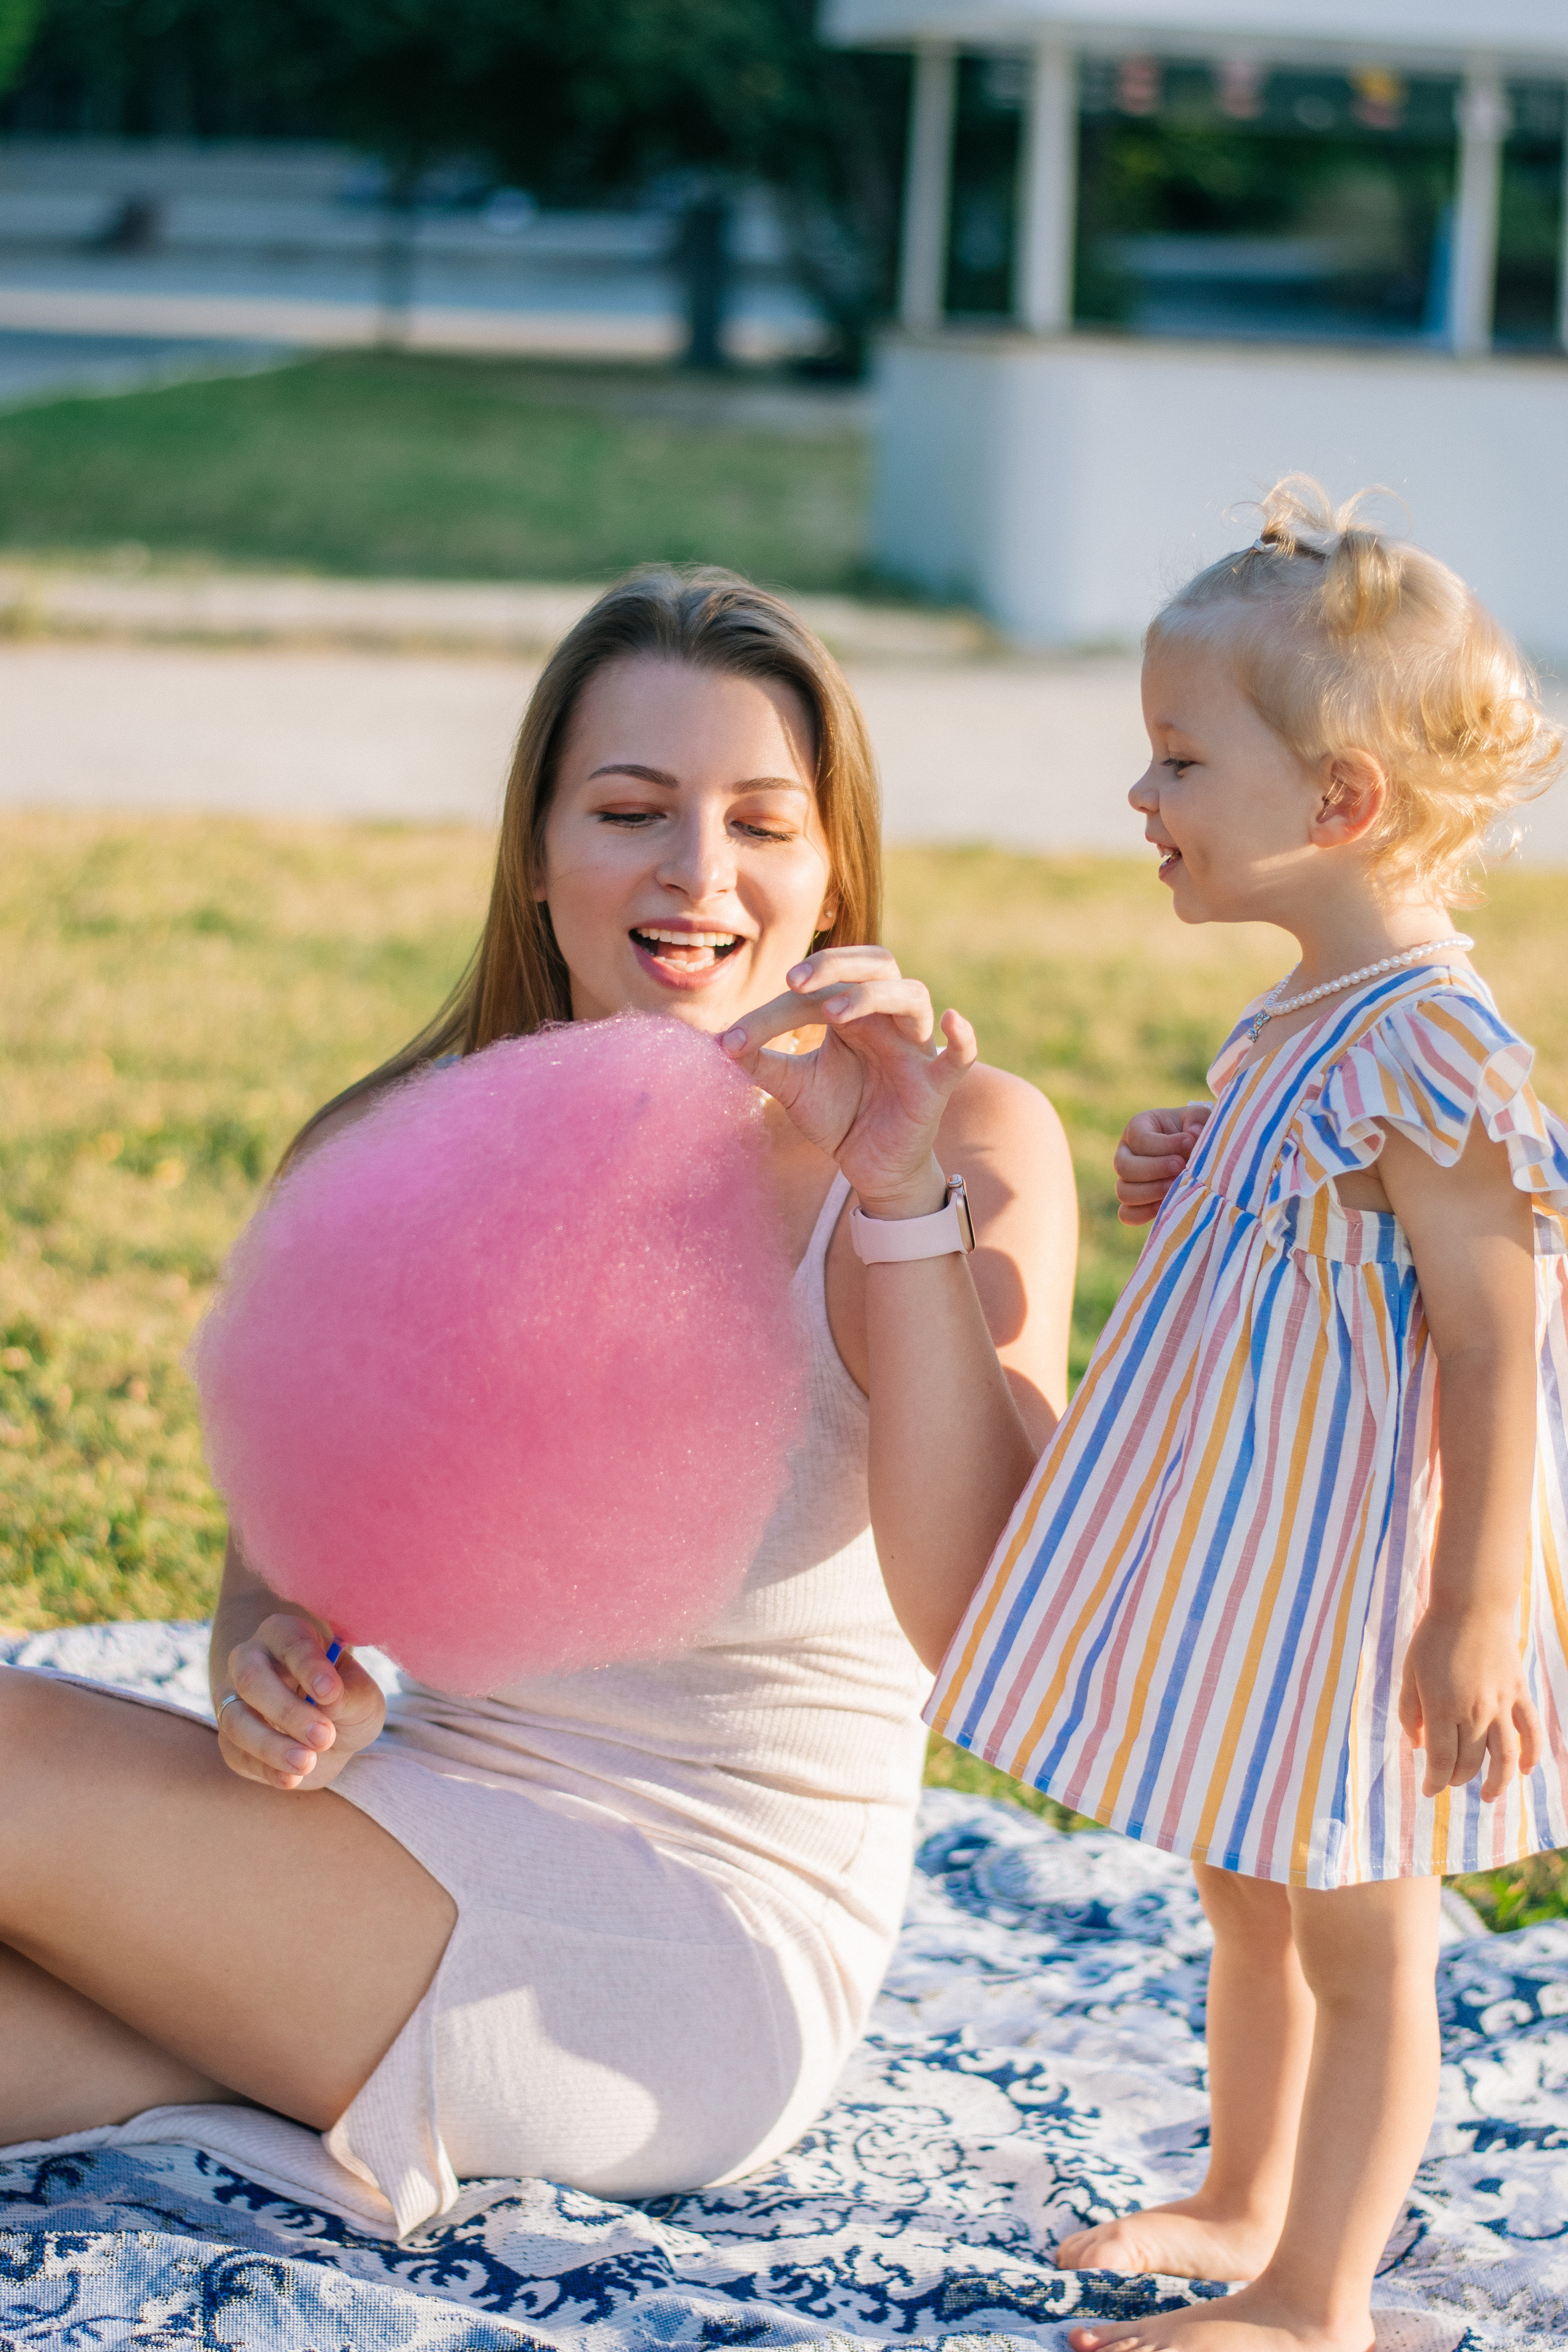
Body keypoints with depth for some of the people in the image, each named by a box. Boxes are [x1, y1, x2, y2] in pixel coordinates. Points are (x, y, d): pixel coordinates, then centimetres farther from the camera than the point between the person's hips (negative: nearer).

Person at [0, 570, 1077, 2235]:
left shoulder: (965, 1144, -8)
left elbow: (986, 1617, -19)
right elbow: (278, 1576, 8)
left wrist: (902, 1195, -28)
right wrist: (275, 1679, -15)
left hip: (712, 1951, -5)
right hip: (435, 1863, 5)